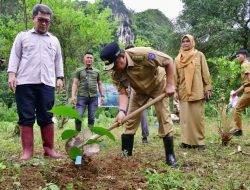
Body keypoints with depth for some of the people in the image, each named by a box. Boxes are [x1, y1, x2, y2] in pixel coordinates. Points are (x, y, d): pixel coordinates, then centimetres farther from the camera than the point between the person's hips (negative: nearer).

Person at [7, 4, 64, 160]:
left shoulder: (54, 40, 22)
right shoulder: (23, 36, 15)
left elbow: (58, 61, 21)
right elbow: (15, 56, 9)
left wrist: (59, 78, 9)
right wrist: (12, 74, -5)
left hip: (47, 83, 2)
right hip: (25, 82, -1)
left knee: (46, 117, 0)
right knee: (26, 117, -3)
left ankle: (49, 148, 5)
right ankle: (27, 150, 1)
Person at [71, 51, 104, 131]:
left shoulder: (97, 72, 16)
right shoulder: (79, 71, 10)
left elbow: (100, 84, 18)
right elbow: (75, 83, 4)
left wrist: (102, 96, 10)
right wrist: (73, 95, -7)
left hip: (93, 97, 2)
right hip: (82, 96, -2)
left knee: (92, 117, 3)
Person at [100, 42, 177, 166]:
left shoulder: (141, 54, -38)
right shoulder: (115, 73, -22)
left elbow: (168, 61, -27)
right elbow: (122, 93, -19)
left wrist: (170, 84, -26)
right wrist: (121, 111, -37)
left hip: (158, 85, -4)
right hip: (139, 90, 4)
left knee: (164, 118, -9)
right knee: (130, 119, -2)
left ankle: (170, 155, 1)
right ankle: (126, 154, 9)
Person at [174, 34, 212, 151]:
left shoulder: (199, 55, 6)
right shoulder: (178, 58, 12)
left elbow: (205, 73, 3)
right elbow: (175, 76, 10)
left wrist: (207, 88, -3)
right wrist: (175, 90, 2)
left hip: (197, 91, -2)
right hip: (183, 92, 2)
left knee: (198, 116, -2)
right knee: (185, 117, 1)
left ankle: (200, 141, 4)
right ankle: (187, 141, 6)